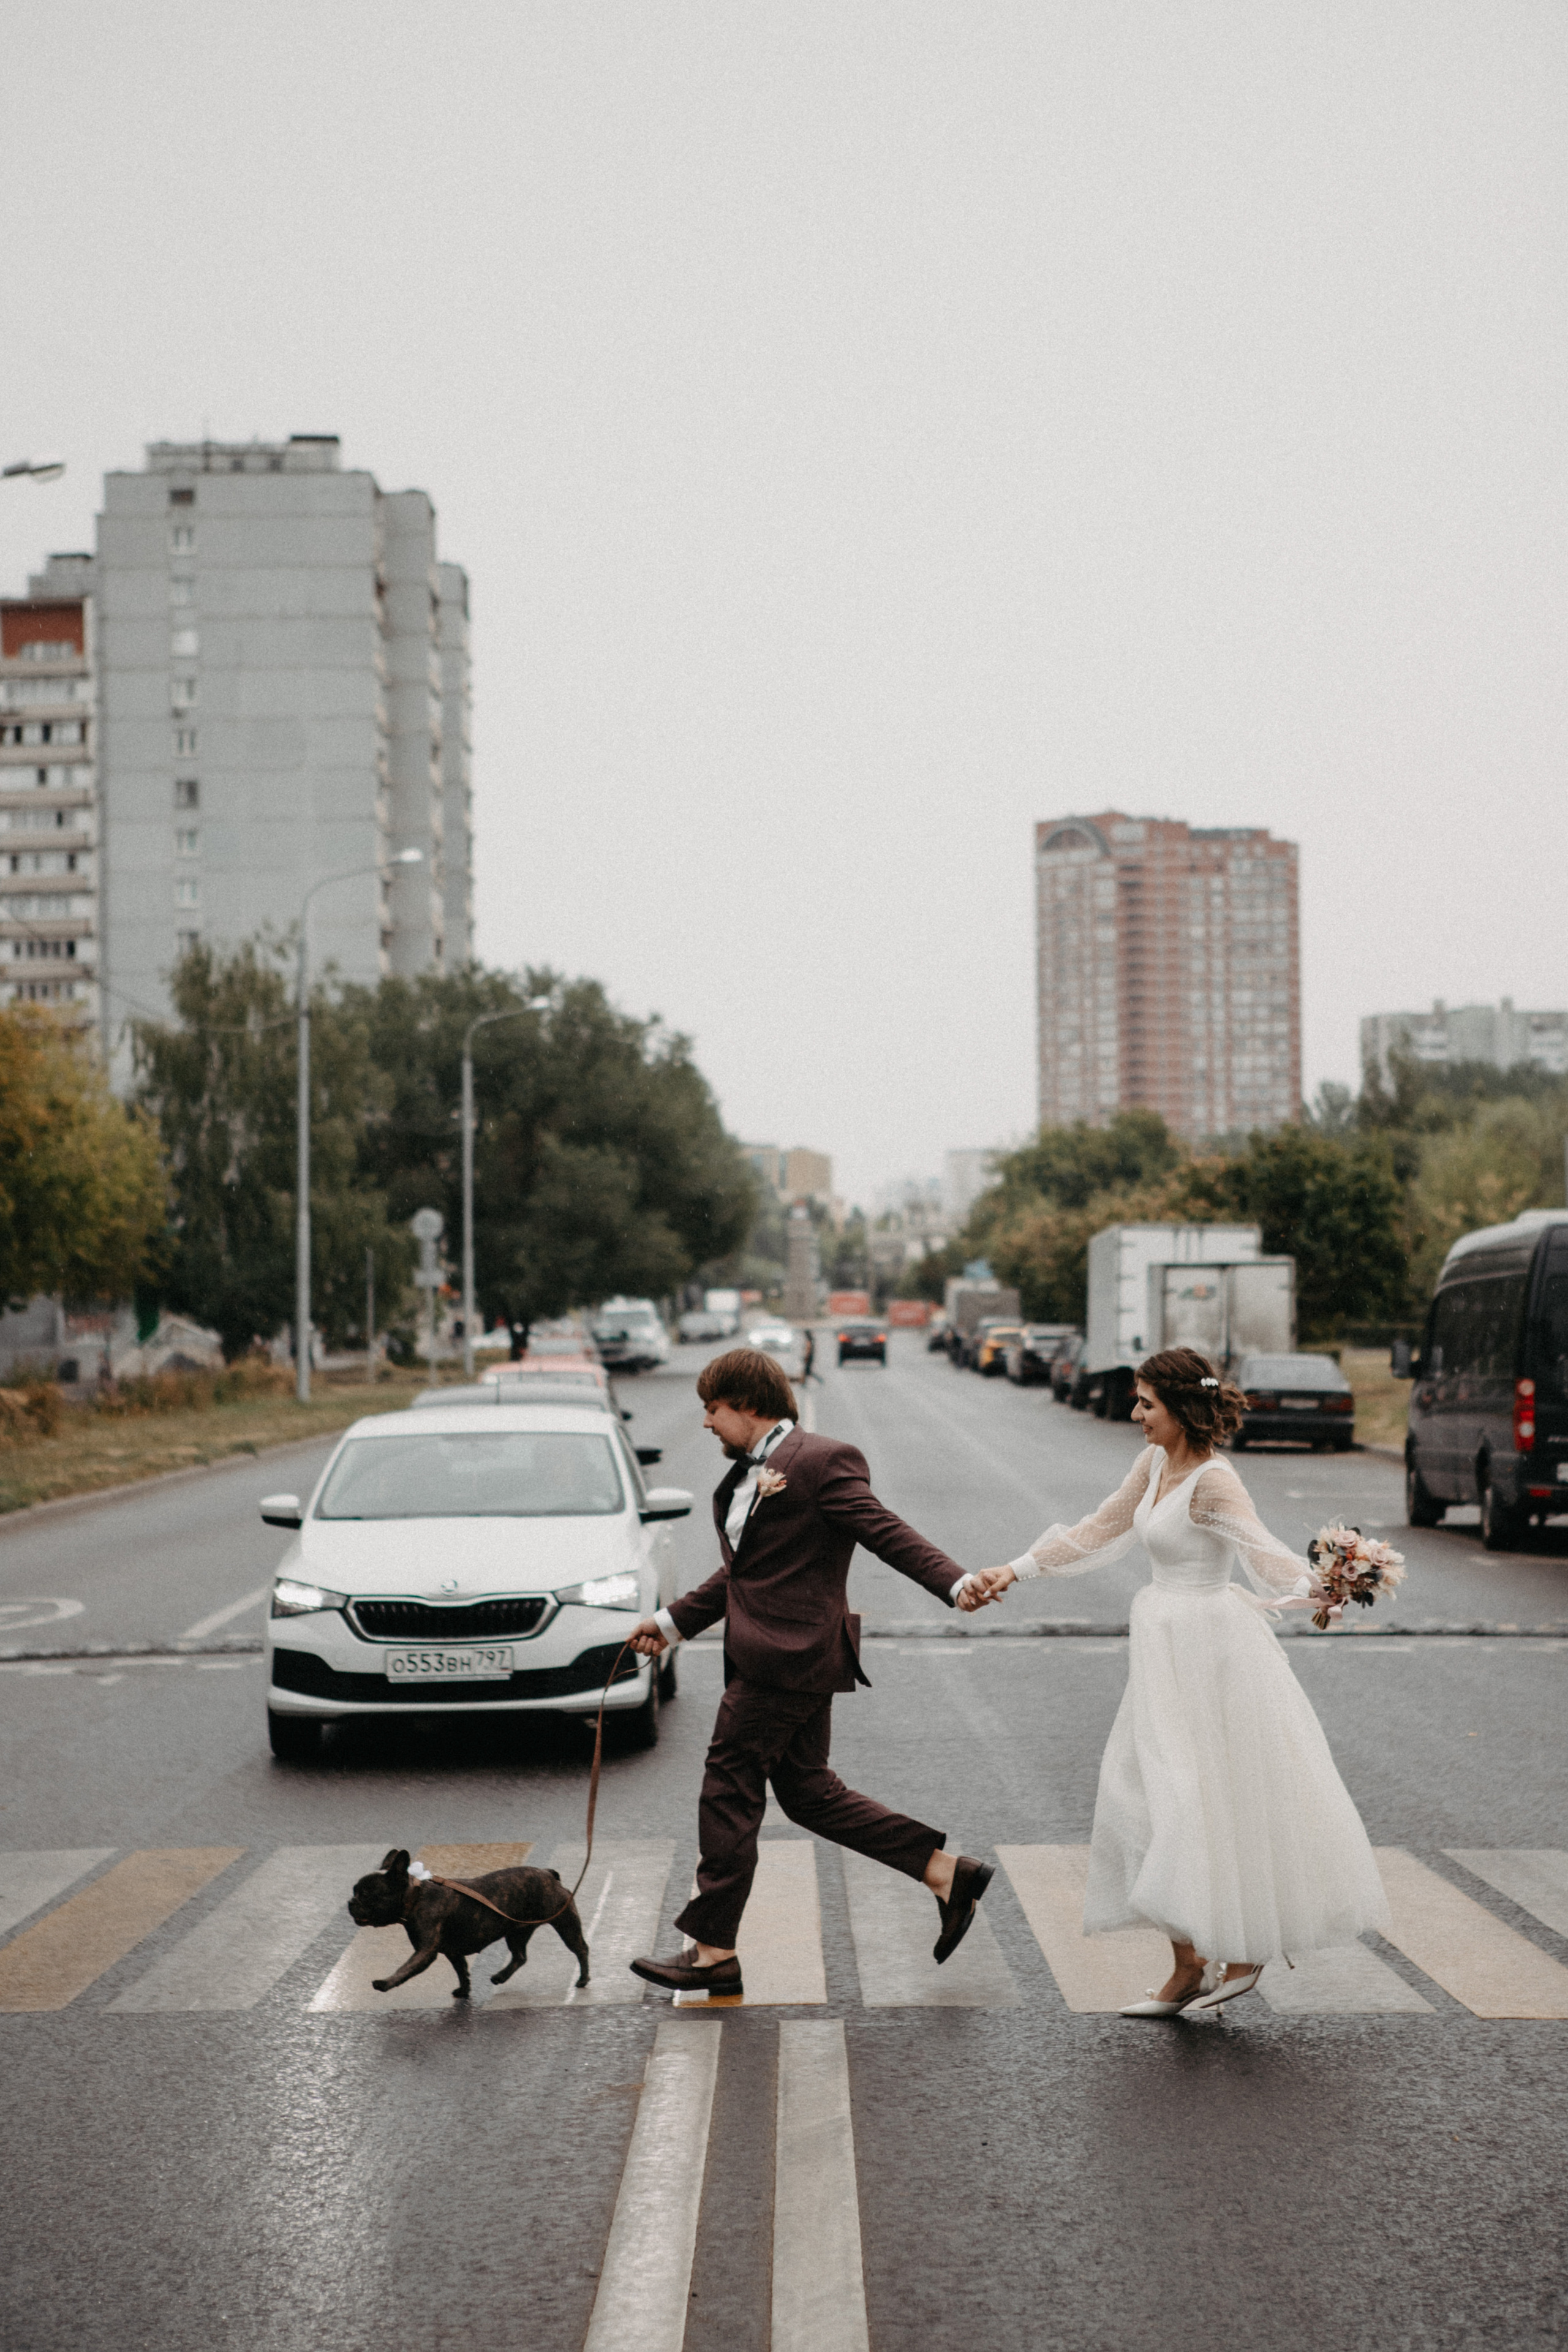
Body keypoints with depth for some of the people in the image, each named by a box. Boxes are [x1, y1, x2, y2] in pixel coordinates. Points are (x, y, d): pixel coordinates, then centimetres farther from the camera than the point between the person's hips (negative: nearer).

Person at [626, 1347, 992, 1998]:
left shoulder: (820, 1461, -12)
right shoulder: (749, 1473, 17)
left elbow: (883, 1530, -17)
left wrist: (955, 1583, -28)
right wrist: (672, 1623, 25)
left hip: (785, 1659, -10)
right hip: (788, 1659, 10)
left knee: (729, 1794, -2)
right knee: (807, 1792, 13)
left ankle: (714, 1951, 7)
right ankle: (948, 1874, 17)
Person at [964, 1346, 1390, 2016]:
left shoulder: (1213, 1482, -19)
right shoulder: (1155, 1464, 6)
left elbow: (1262, 1551, -32)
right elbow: (1098, 1532, 16)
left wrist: (1317, 1589, -52)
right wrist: (1013, 1572, 13)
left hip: (1207, 1647, -9)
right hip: (1167, 1650, 9)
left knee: (1213, 1803, -3)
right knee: (1151, 1798, 9)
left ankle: (1248, 1949, 15)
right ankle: (1188, 1969, 17)